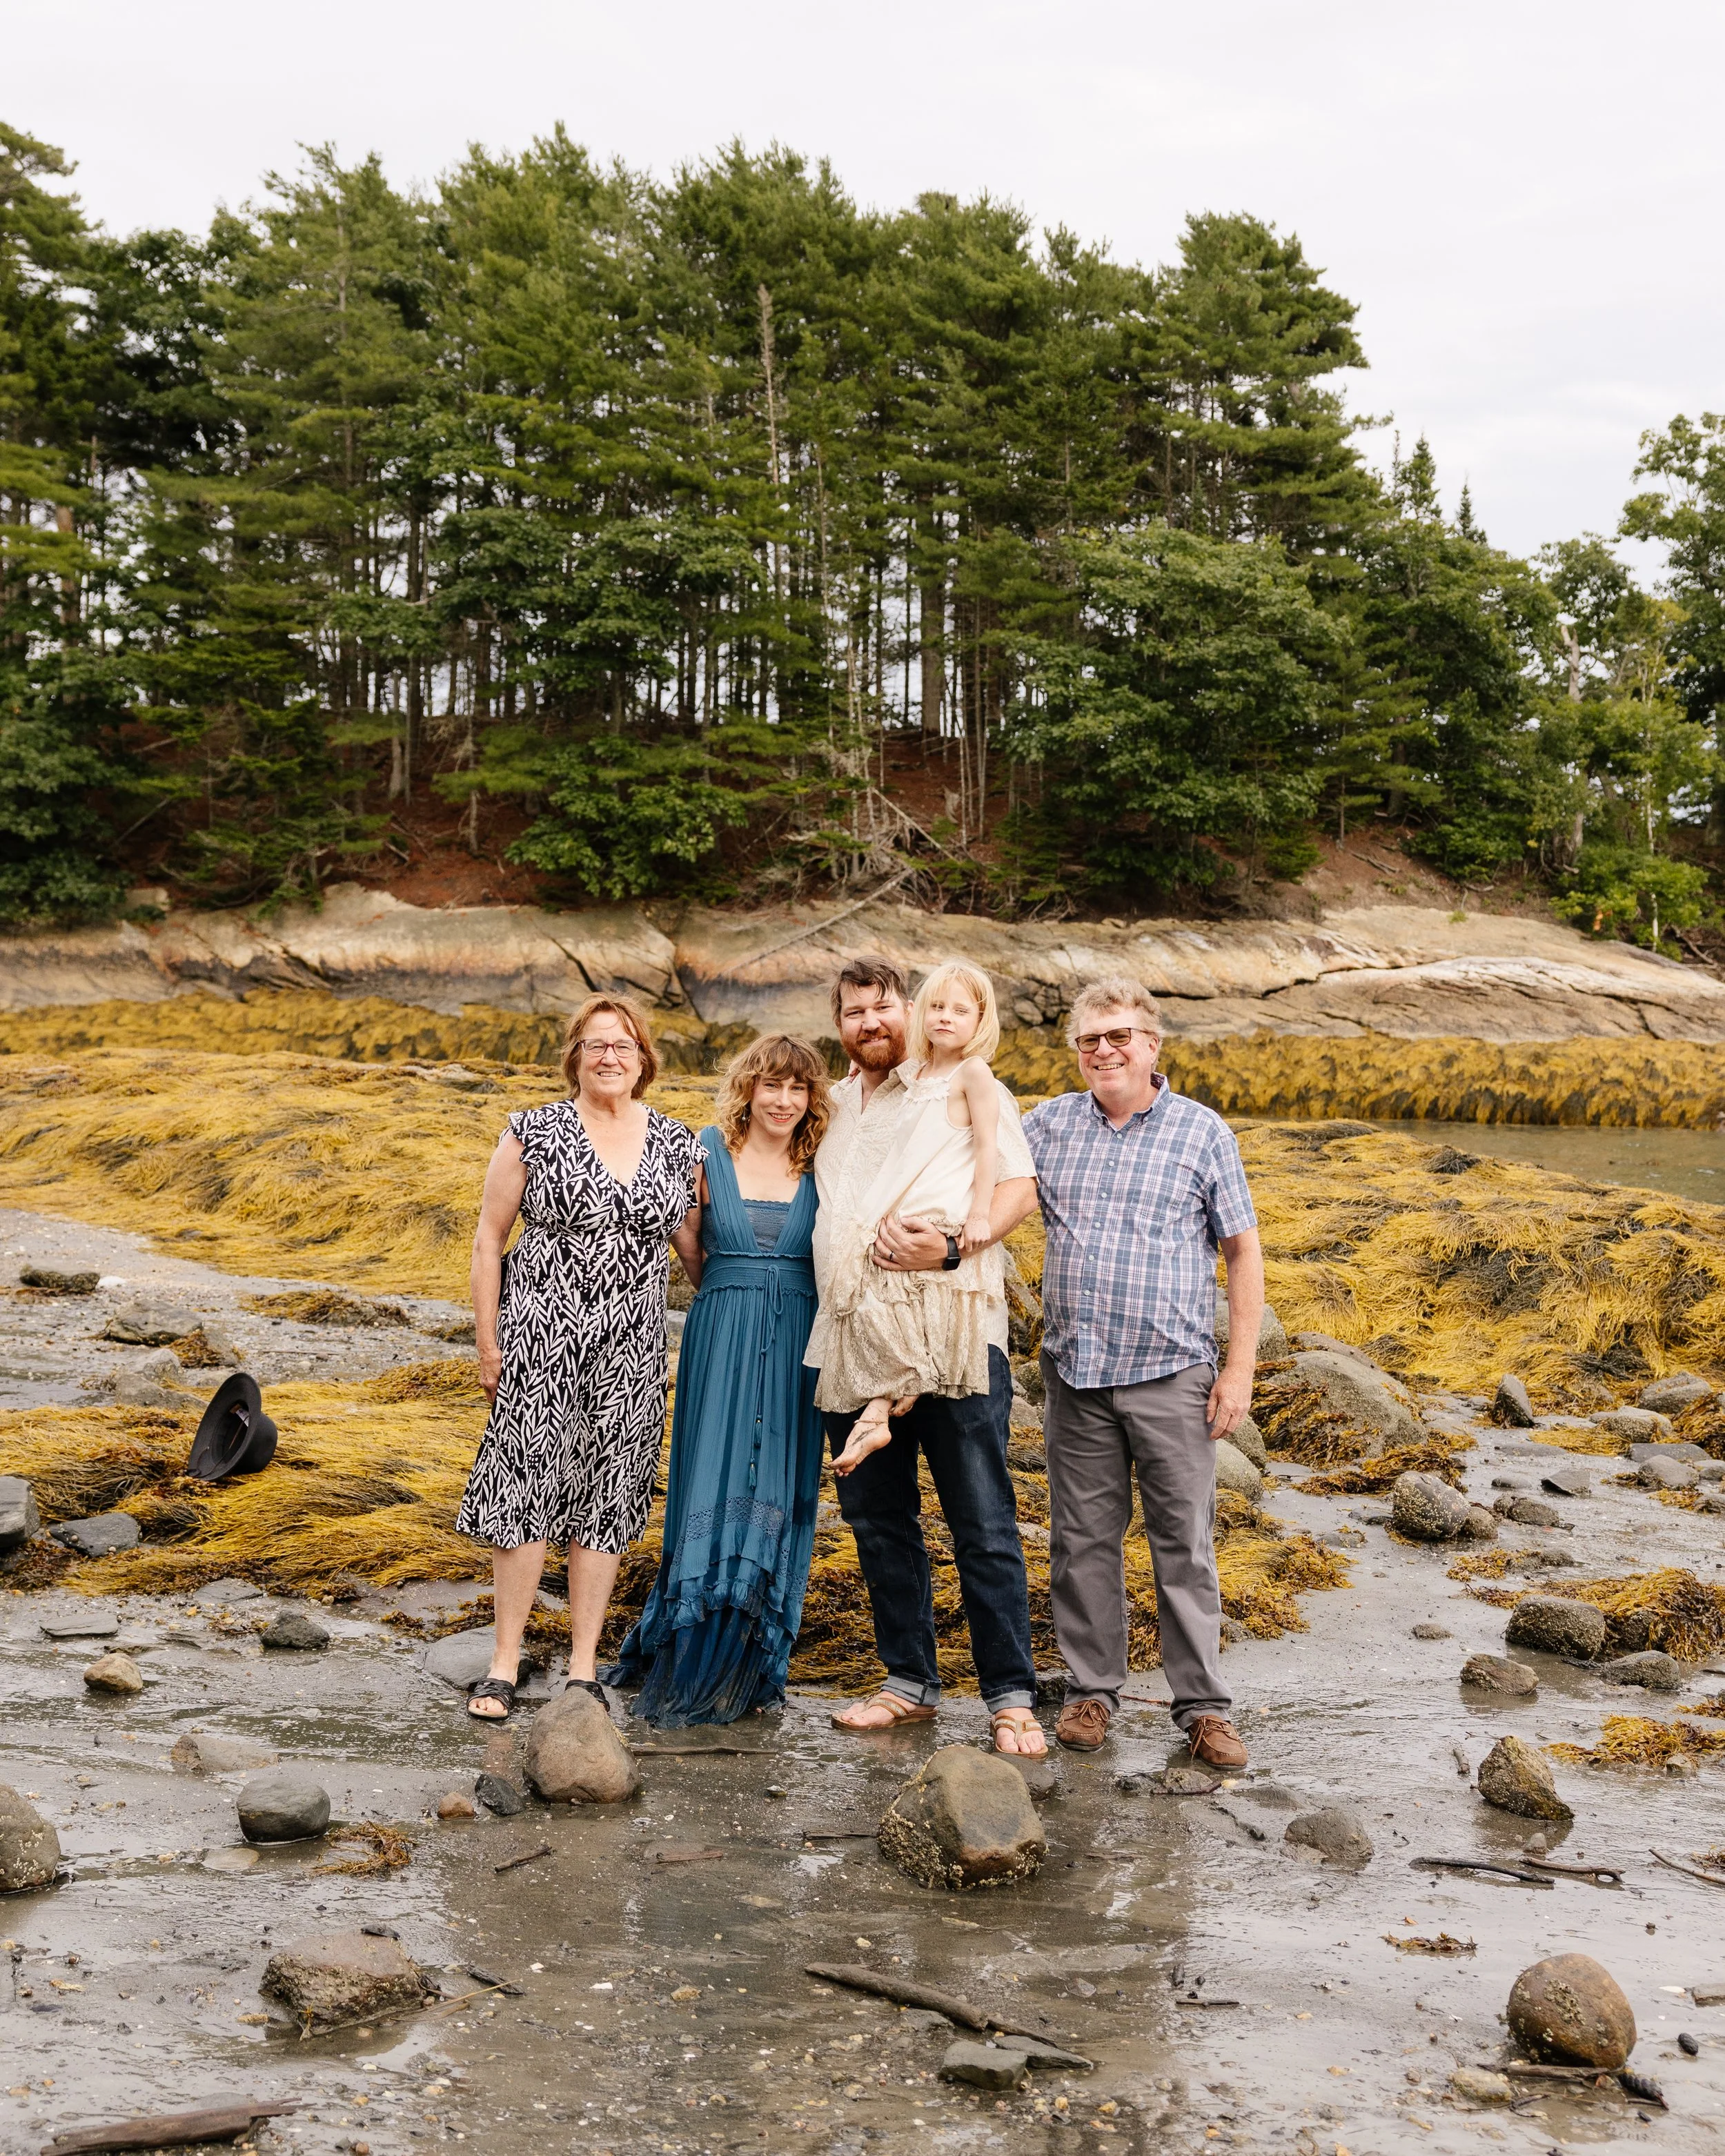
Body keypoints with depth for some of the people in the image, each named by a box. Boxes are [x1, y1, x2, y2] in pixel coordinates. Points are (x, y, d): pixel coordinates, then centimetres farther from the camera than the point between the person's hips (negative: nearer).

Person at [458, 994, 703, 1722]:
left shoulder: (678, 1146, 7)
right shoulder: (534, 1132, -2)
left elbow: (694, 1247, 14)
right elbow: (488, 1240, 1)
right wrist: (487, 1342, -3)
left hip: (631, 1350, 3)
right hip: (540, 1339, -3)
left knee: (607, 1498, 6)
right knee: (528, 1486, -3)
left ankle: (583, 1667, 14)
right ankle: (505, 1664, 7)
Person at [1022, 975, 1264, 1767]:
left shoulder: (1202, 1131, 1)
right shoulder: (1049, 1124, 9)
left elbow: (1244, 1251, 2)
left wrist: (1240, 1368, -5)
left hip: (1171, 1375, -2)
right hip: (1075, 1373, 3)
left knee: (1185, 1544, 1)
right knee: (1082, 1540, 8)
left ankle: (1202, 1706, 10)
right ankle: (1092, 1690, 21)